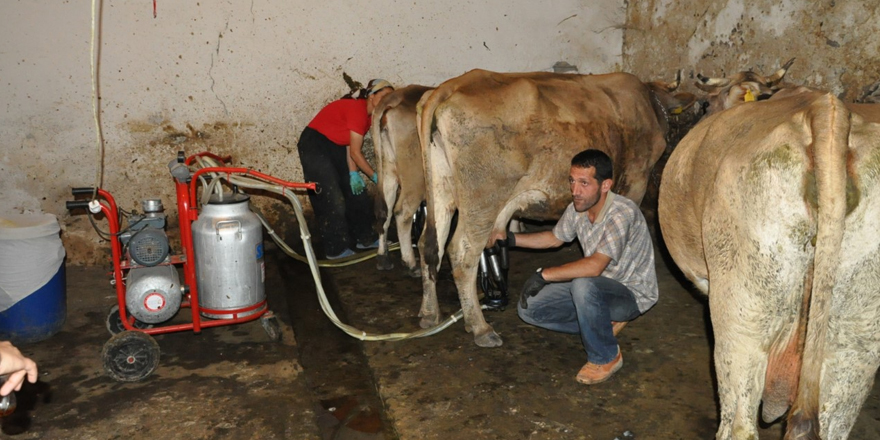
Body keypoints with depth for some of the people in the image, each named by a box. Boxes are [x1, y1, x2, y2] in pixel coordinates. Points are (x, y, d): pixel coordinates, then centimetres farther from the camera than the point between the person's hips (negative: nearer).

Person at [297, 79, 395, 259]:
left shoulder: (367, 114, 3)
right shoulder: (357, 110, -25)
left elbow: (351, 147, 1)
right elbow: (355, 152, -22)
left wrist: (353, 173, -7)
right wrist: (375, 176, -16)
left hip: (335, 146, 10)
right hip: (314, 145, -10)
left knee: (356, 191, 9)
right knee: (331, 199, -8)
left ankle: (364, 238, 20)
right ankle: (335, 250, 2)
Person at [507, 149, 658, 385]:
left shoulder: (623, 213, -29)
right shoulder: (578, 208, -7)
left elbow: (595, 266, -38)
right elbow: (555, 238, 13)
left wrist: (543, 275, -33)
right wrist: (511, 238, 2)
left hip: (632, 294, -7)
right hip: (597, 289, 7)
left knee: (583, 285, -39)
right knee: (528, 308, -5)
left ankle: (606, 357, -13)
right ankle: (604, 324, 9)